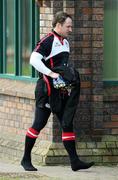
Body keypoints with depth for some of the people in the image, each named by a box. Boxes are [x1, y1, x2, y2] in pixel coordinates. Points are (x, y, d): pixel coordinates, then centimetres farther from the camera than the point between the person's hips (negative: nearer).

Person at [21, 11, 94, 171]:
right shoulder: (48, 41, -13)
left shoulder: (66, 42, 16)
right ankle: (26, 159, 6)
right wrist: (51, 74, -27)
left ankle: (74, 161, 2)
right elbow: (34, 59, -25)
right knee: (39, 124, -4)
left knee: (67, 124, 3)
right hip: (47, 90, -8)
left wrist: (69, 76, 13)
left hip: (62, 91, 8)